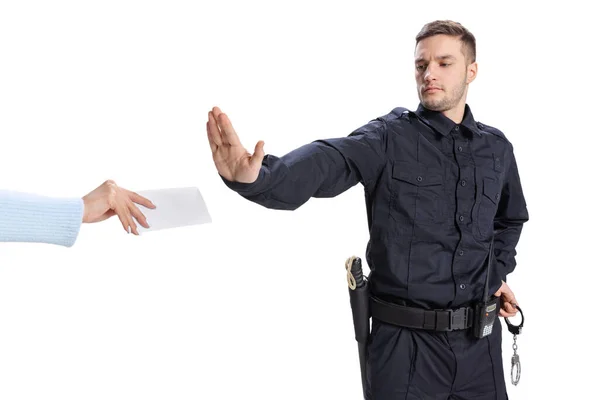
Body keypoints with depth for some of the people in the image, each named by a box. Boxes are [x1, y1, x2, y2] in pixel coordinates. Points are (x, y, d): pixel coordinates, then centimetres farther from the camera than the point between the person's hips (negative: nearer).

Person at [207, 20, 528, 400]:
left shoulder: (497, 148, 5)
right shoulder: (389, 138, -9)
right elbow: (327, 161, -30)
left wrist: (499, 271, 9)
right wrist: (256, 175, -49)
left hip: (480, 340, 4)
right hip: (406, 342, -4)